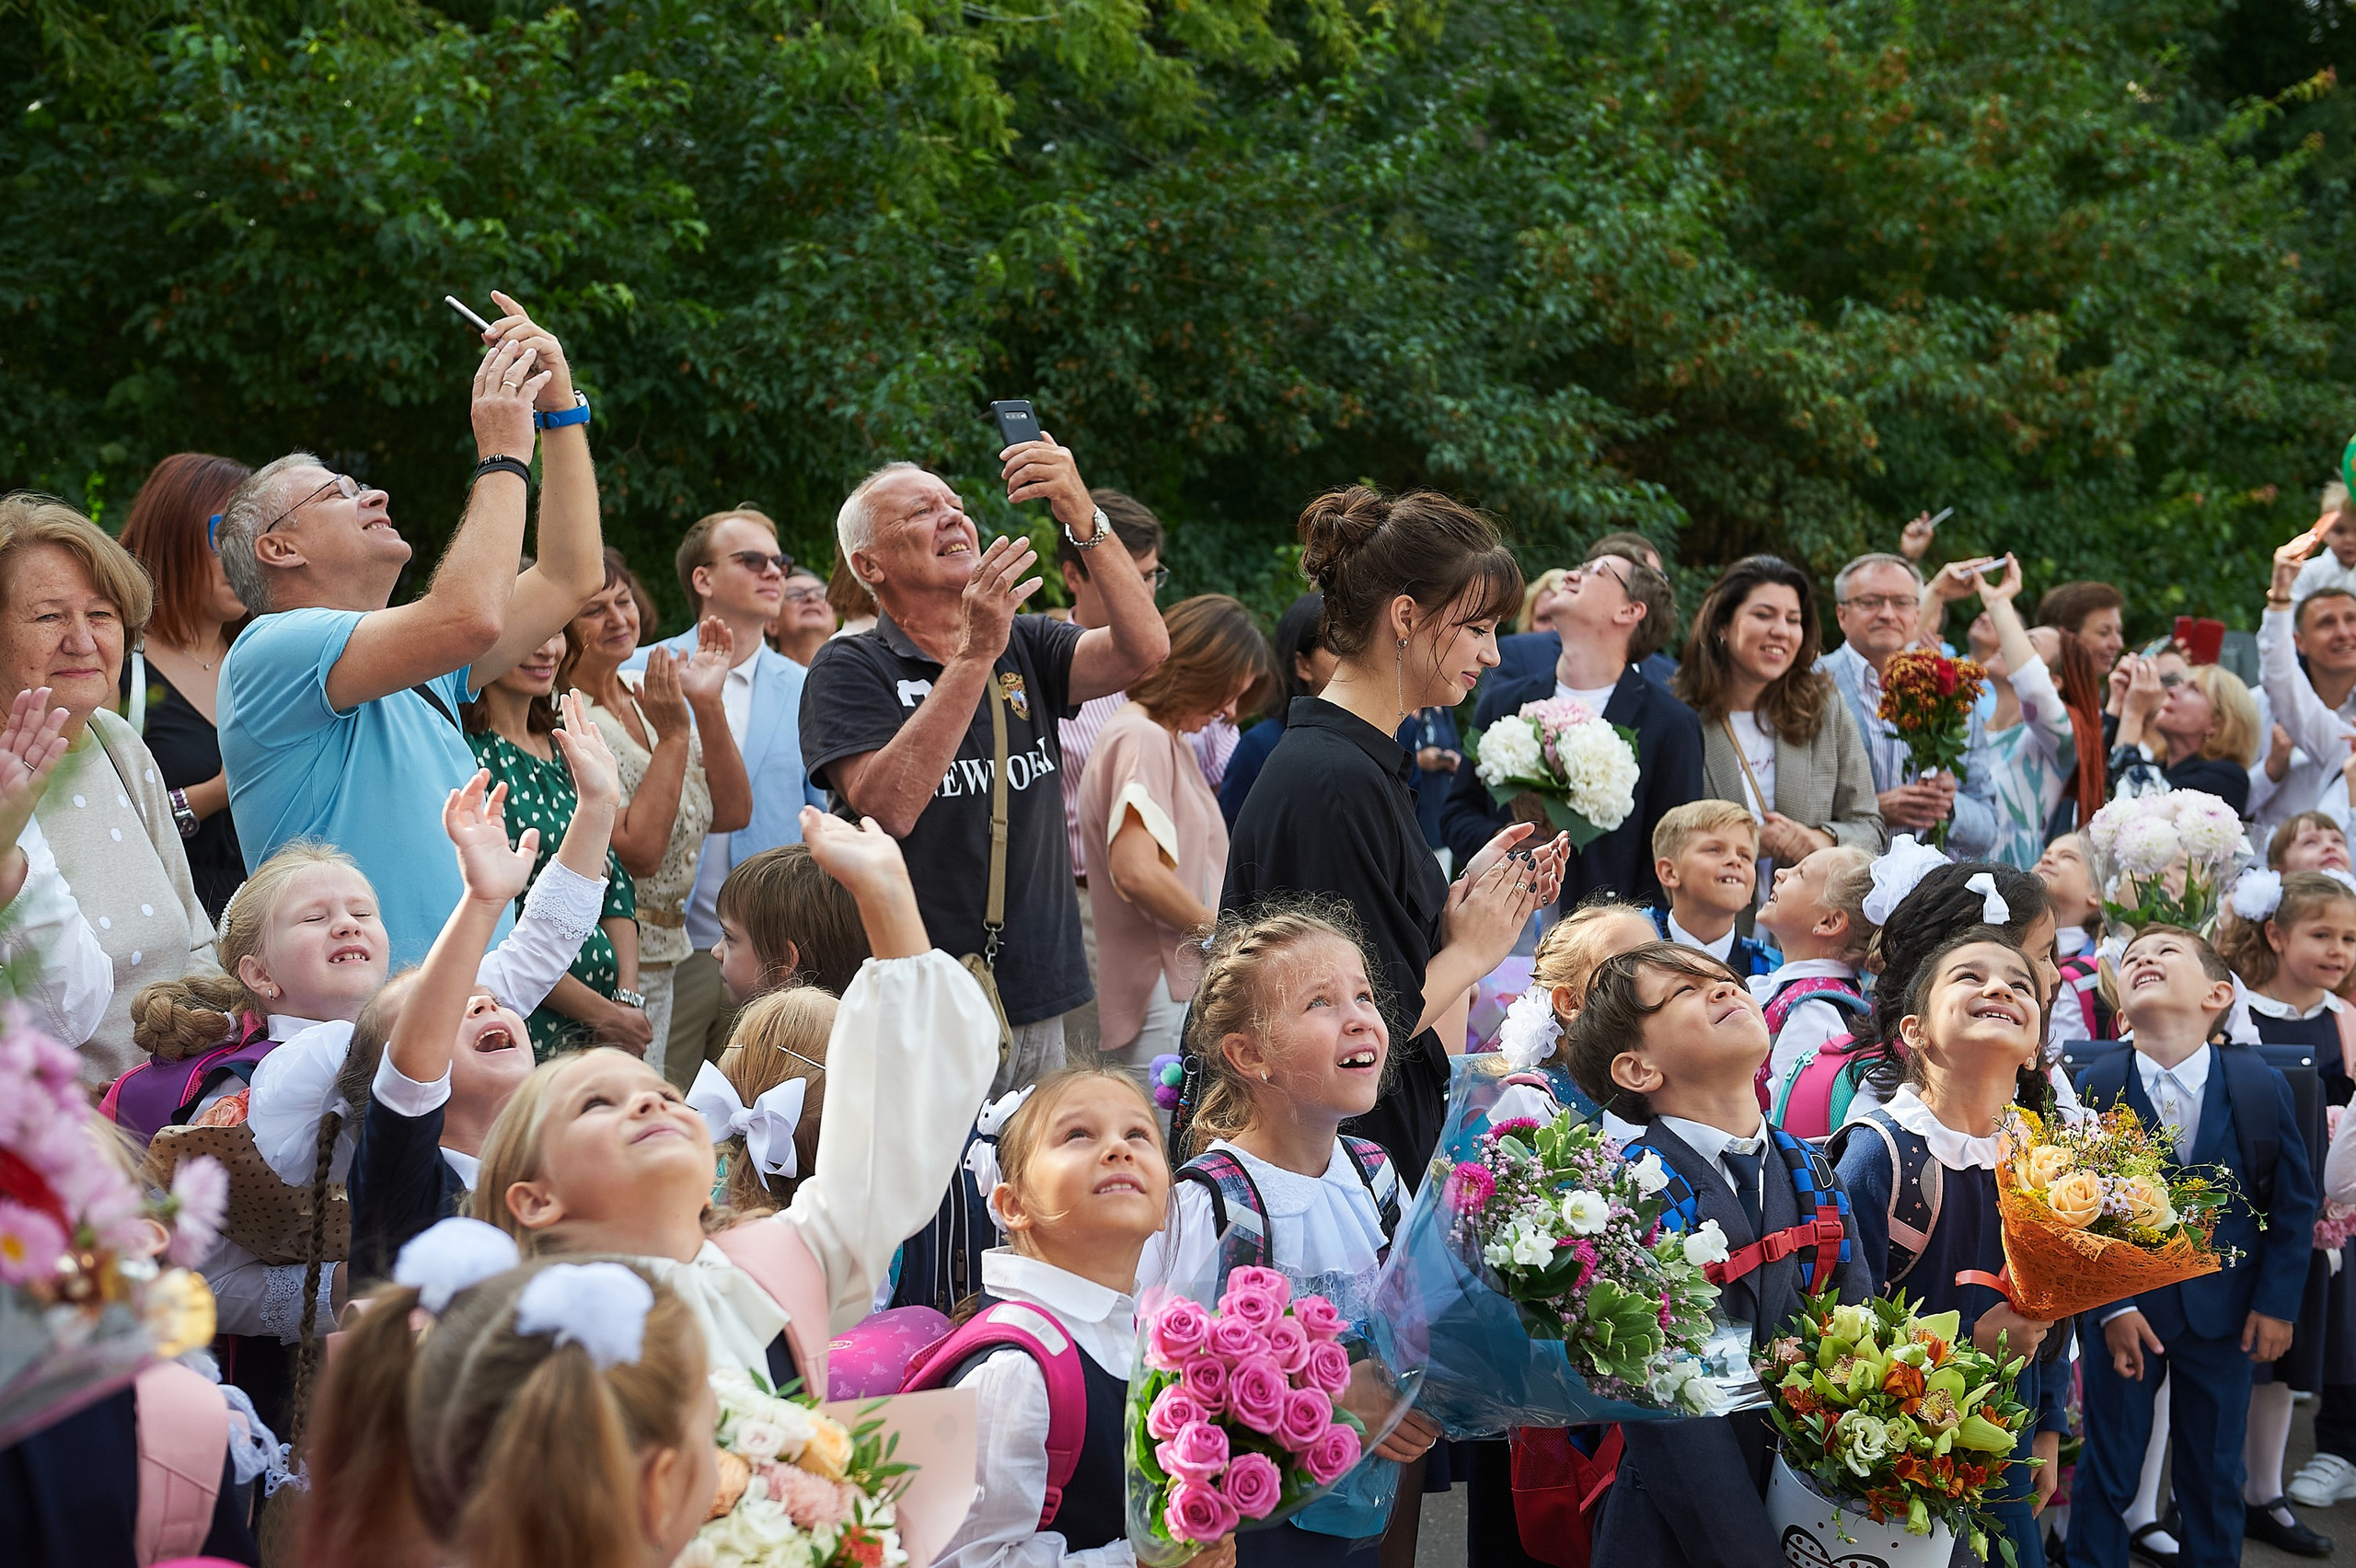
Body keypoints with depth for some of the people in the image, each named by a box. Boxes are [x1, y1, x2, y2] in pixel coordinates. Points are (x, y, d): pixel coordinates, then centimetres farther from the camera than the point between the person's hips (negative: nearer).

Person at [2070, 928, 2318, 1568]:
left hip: (2225, 1315, 1)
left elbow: (2294, 1203, -1)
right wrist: (2110, 1307, -11)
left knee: (2216, 1474, 12)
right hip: (2124, 1309, -1)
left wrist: (2277, 1301, -3)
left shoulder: (2262, 1086, -9)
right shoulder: (2096, 1088, -10)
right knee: (2107, 1471, 6)